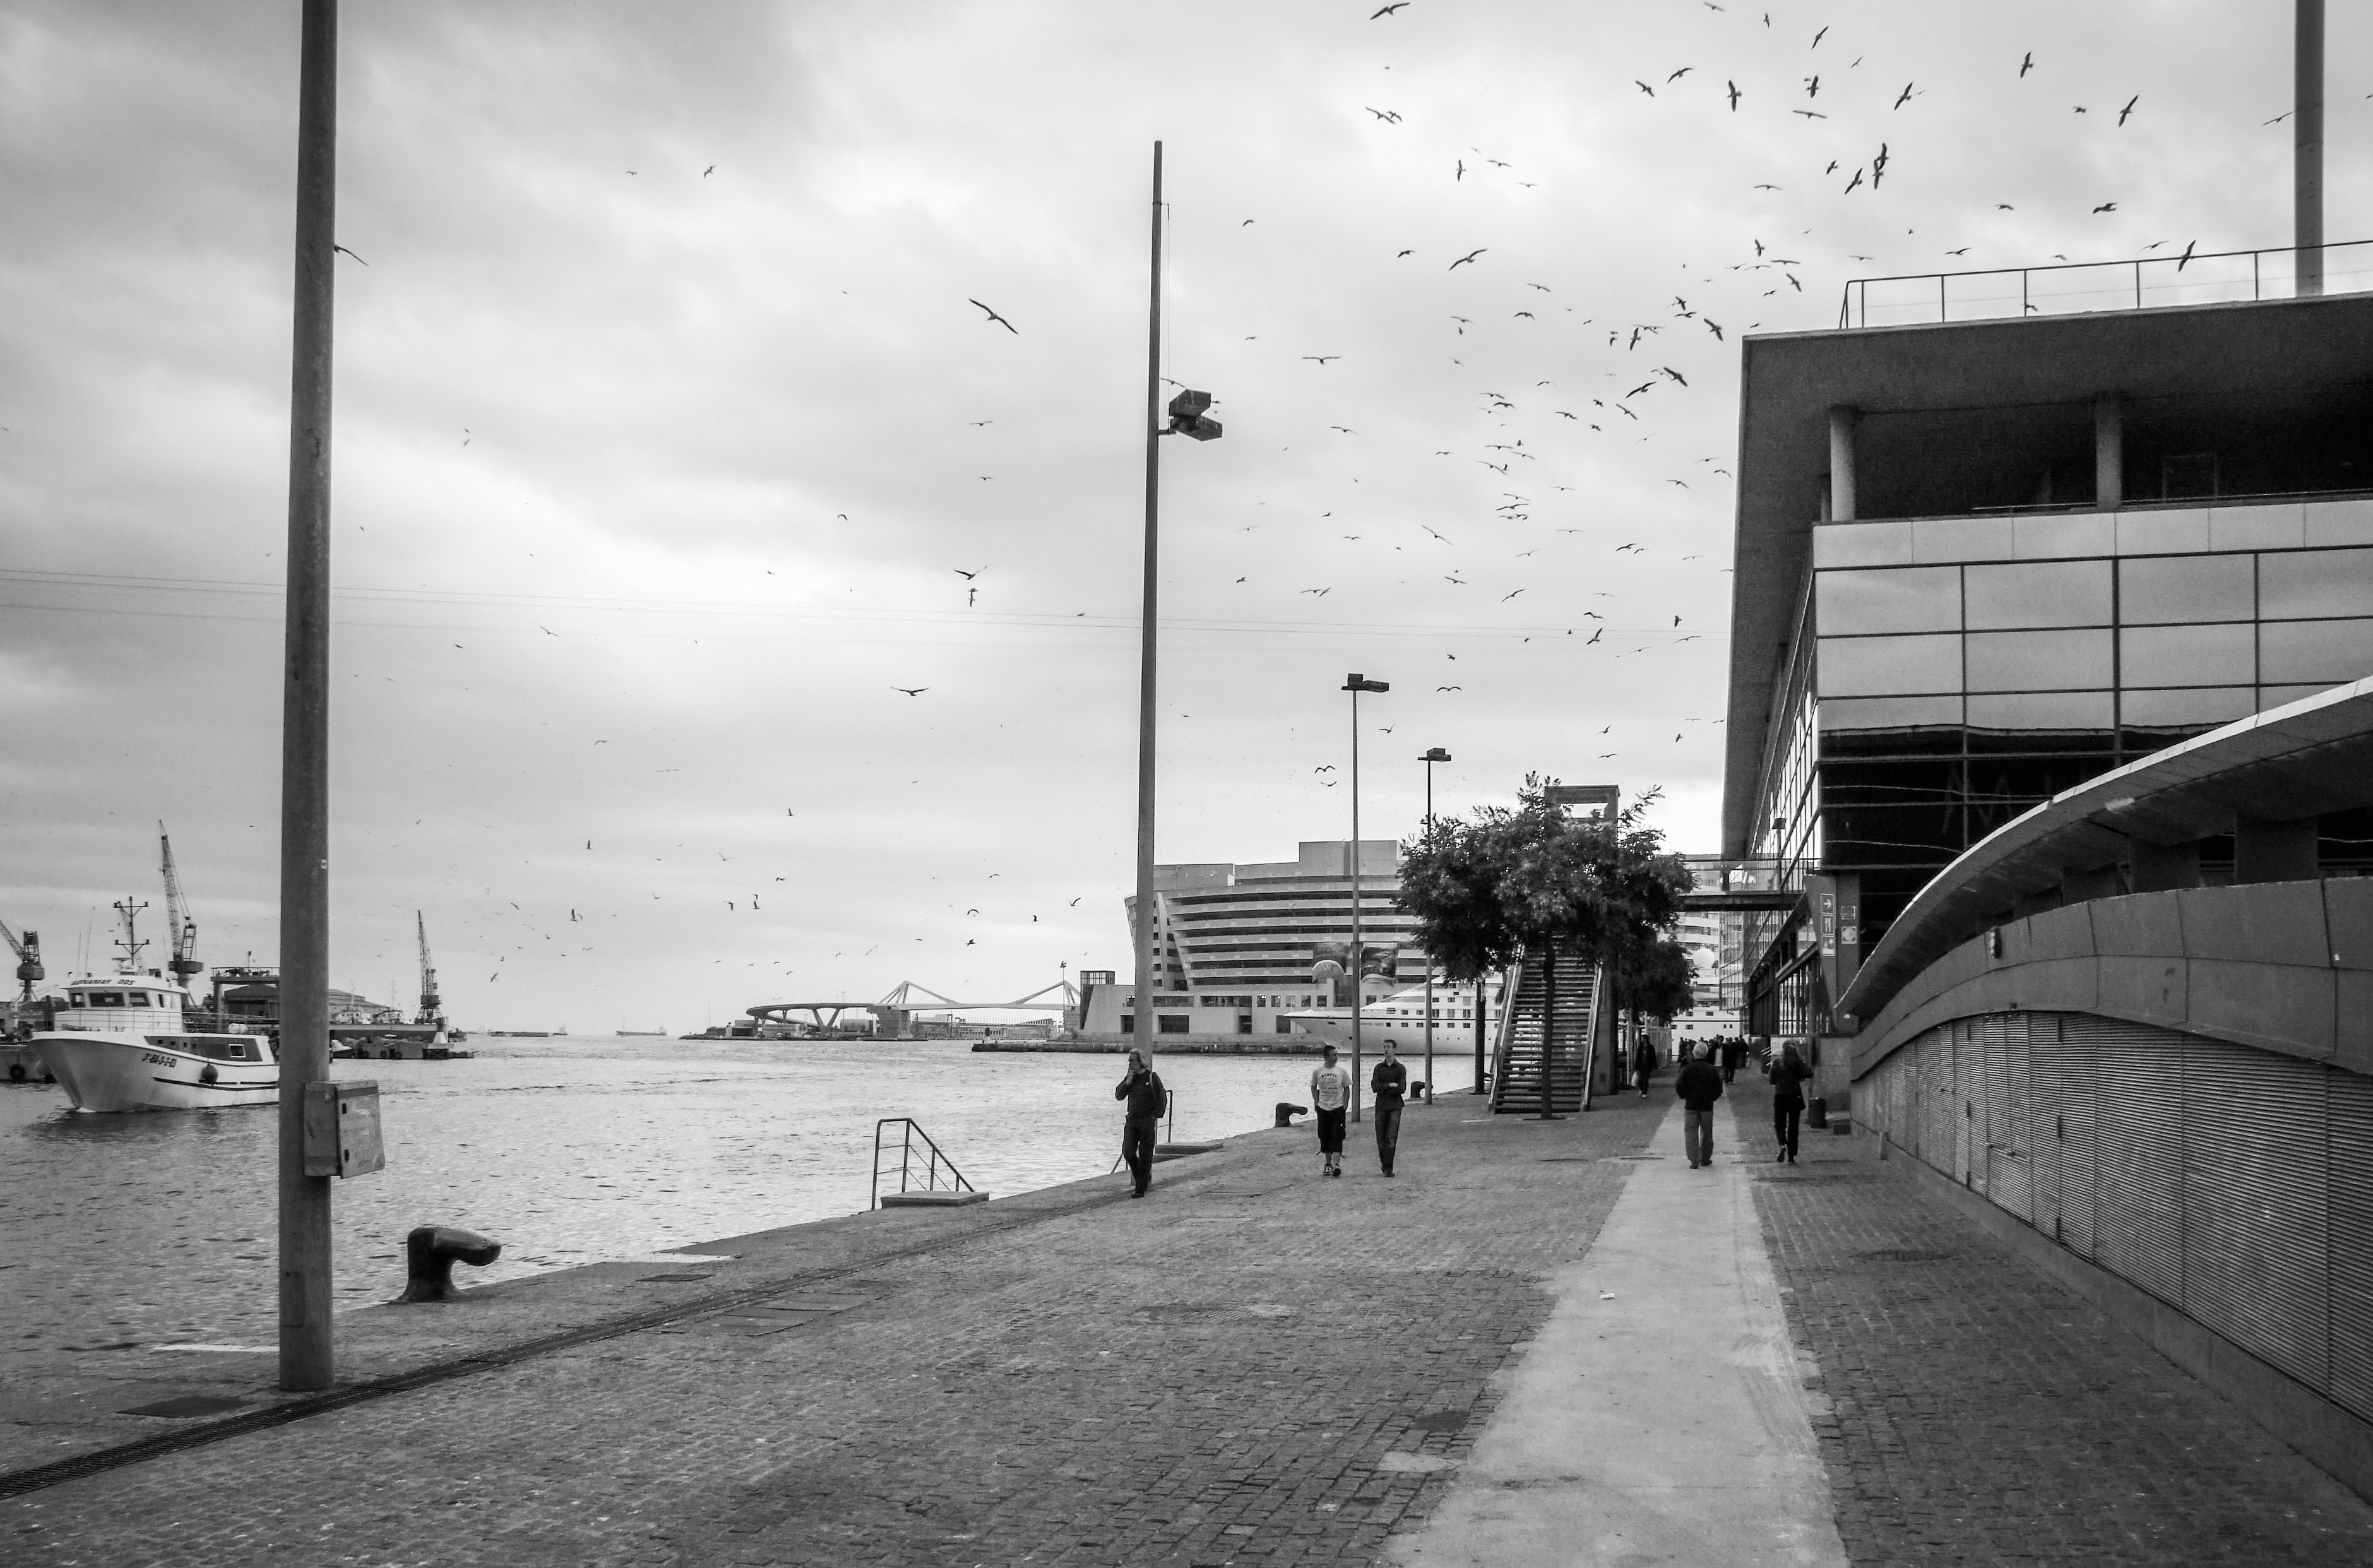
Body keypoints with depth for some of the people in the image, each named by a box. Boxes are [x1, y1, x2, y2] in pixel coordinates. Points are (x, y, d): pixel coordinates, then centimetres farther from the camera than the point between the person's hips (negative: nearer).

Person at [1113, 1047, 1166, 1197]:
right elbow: (1119, 1095, 5)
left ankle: (1141, 1190, 2)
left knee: (1145, 1156, -2)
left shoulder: (1152, 1078, -6)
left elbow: (1162, 1099, -2)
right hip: (1132, 1120, 4)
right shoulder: (1130, 1077, 8)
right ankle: (1143, 1177, 18)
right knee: (1128, 1152, -6)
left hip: (1147, 1121, -4)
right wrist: (1127, 1082, -9)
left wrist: (1156, 1117, -7)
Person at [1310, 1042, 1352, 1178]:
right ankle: (1328, 1163, 19)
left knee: (1337, 1138, -10)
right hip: (1323, 1109, 1)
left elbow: (1346, 1089, 7)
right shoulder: (1317, 1071, -1)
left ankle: (1336, 1164, -15)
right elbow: (1314, 1088, 11)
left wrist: (1345, 1105, -2)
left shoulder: (1342, 1071, -1)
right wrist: (1317, 1103, 1)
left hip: (1338, 1108, -1)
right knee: (1325, 1138, 6)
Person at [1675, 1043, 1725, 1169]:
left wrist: (1685, 1097, 10)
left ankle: (1694, 1161, -7)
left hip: (1691, 1106, -2)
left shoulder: (1687, 1069, -9)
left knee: (1691, 1132, 1)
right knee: (1706, 1133, 15)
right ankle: (1705, 1159, 22)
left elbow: (1679, 1087, -8)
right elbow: (1718, 1089, 1)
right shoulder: (1712, 1070, -3)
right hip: (1707, 1106, 2)